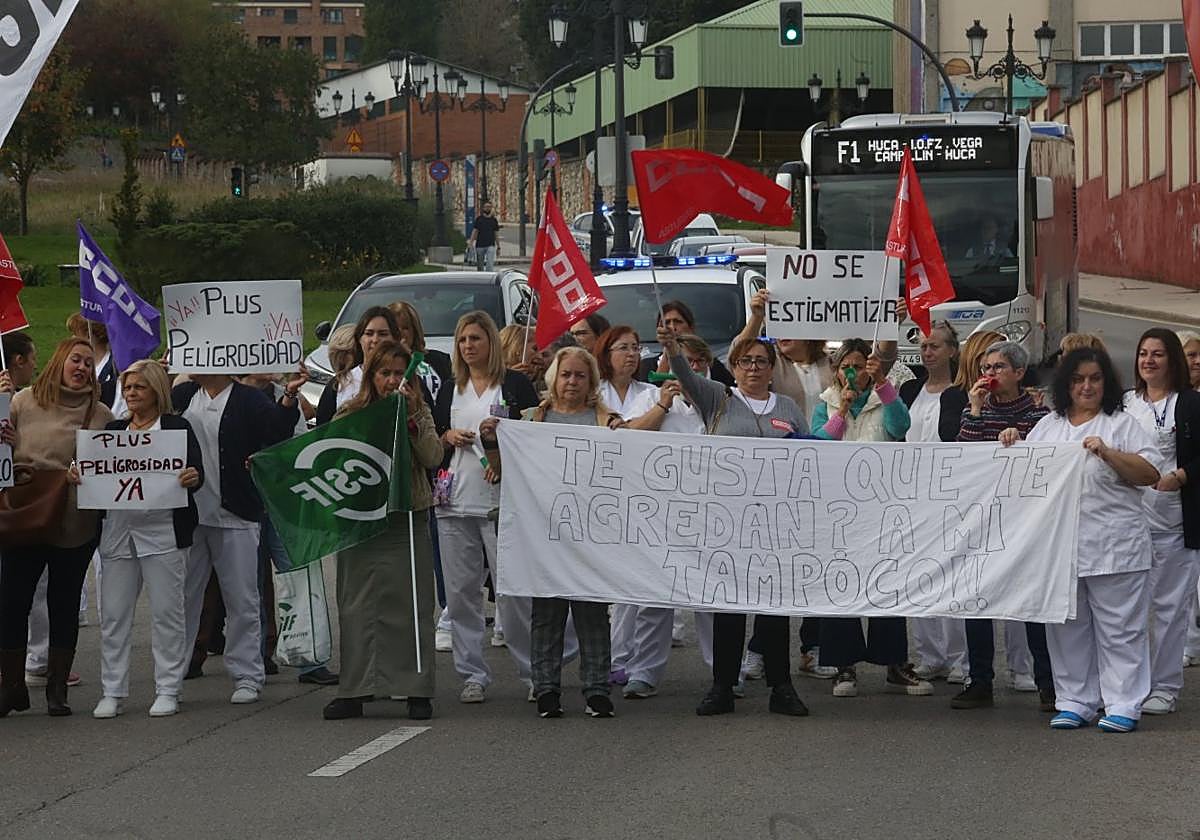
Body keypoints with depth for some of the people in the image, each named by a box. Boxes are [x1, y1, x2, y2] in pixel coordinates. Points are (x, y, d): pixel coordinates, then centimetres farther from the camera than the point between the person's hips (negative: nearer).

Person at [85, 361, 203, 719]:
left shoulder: (177, 427, 3)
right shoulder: (114, 430, 17)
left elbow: (195, 470, -6)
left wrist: (193, 478, -29)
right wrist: (77, 474, -8)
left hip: (163, 531, -4)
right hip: (117, 531, 4)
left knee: (166, 612, -1)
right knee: (113, 614, 3)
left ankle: (167, 690, 6)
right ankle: (113, 692, 8)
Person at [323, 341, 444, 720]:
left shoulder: (420, 413, 7)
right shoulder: (350, 414, 6)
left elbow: (433, 457, -7)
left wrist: (412, 415, -13)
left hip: (407, 521, 0)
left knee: (411, 606, 0)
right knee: (358, 607, 2)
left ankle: (416, 691, 5)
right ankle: (354, 692, 6)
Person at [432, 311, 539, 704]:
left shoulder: (515, 385, 3)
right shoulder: (450, 391, 17)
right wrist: (448, 436, 0)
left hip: (502, 500, -5)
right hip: (456, 503, 5)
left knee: (513, 590, -6)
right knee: (461, 592, 3)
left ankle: (533, 670, 4)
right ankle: (472, 674, 8)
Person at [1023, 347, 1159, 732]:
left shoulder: (1122, 425, 1)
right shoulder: (1047, 427, 15)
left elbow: (1150, 474, -7)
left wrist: (1107, 453, -17)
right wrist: (1012, 444, 4)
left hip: (1114, 548, -5)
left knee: (1119, 628, -2)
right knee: (1068, 628, 9)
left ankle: (1123, 705, 2)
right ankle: (1075, 703, 16)